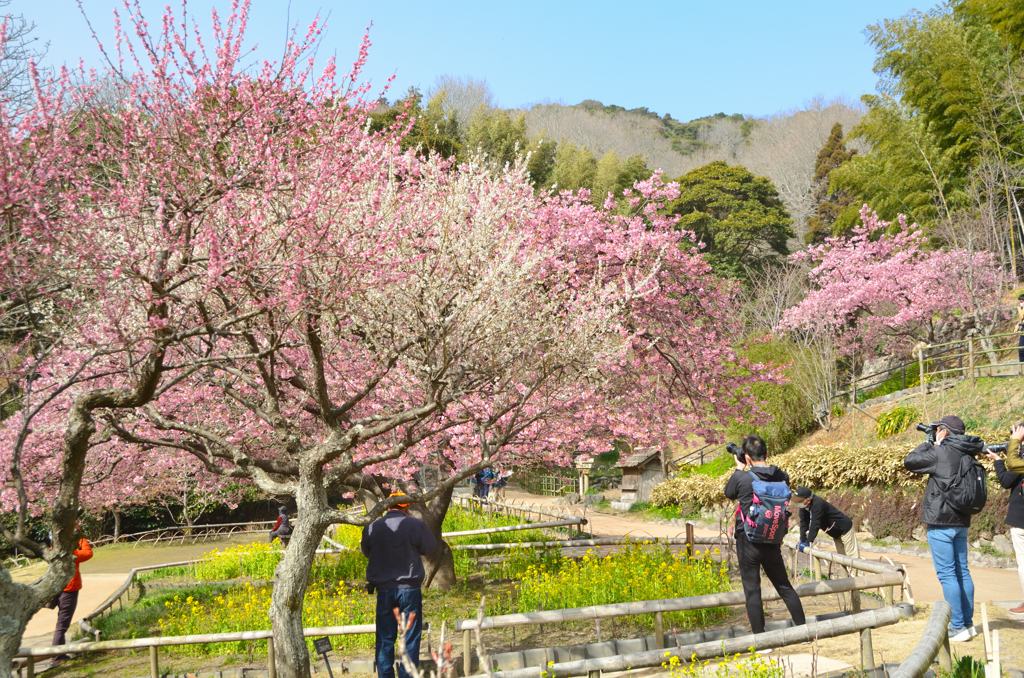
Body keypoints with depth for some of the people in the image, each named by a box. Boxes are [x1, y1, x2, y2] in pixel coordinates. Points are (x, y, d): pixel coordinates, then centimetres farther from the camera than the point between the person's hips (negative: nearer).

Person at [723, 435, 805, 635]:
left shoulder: (742, 478, -16)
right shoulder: (782, 476, -5)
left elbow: (729, 493, 5)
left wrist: (739, 469, 12)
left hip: (748, 541, -4)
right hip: (773, 542, 4)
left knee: (752, 589, 3)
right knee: (784, 586, 18)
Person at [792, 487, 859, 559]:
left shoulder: (818, 504, -36)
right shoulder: (803, 506, -9)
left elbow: (815, 525, -38)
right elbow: (803, 523, -7)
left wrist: (808, 543, -37)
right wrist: (802, 541, -13)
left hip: (845, 528, -9)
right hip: (836, 533, 9)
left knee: (852, 554, -6)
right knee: (841, 555, 13)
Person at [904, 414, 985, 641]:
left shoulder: (941, 453, -15)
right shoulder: (967, 454, 6)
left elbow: (909, 461, -7)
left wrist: (927, 444, 7)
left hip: (942, 522, -8)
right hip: (961, 521, 8)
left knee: (947, 574, -4)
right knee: (962, 571, 13)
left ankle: (958, 627, -4)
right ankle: (968, 623, 18)